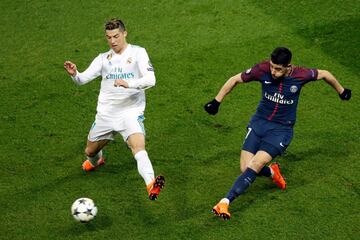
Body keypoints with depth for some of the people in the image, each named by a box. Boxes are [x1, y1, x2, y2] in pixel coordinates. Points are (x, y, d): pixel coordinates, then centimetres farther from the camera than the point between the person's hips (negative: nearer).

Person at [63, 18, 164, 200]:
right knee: (90, 151, 18)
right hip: (105, 114, 5)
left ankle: (151, 186, -45)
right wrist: (74, 74, -23)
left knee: (138, 146, -29)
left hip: (130, 112, -5)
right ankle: (96, 162, 54)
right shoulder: (103, 58, 8)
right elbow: (83, 79, 1)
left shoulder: (137, 53, -4)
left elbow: (150, 79, -17)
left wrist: (128, 83, -35)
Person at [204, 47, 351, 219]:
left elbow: (324, 74, 4)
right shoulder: (263, 69, -15)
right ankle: (272, 172, 25)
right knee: (245, 168, -8)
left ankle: (225, 202, -24)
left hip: (281, 129, -3)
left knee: (255, 165, -21)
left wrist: (341, 91, 20)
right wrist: (216, 101, 0)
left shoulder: (300, 75, -16)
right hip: (259, 121, 3)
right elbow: (235, 80, -1)